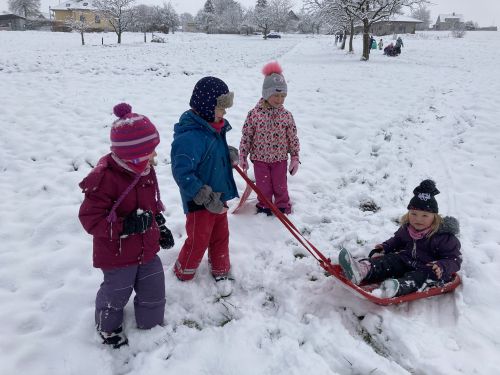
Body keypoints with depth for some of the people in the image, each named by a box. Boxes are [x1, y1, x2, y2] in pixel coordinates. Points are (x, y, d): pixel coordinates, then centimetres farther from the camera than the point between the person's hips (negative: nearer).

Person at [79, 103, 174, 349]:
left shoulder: (145, 171, -3)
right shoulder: (105, 179, -28)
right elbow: (90, 218, -25)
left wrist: (160, 227, 12)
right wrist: (125, 226, -31)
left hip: (147, 250, 7)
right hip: (118, 255, -6)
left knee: (153, 291, 18)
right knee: (116, 293, 15)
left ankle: (152, 324, 44)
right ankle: (108, 328, 44)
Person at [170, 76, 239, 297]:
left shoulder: (215, 128, 1)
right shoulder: (189, 136, -29)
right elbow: (182, 173, -31)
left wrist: (231, 154, 2)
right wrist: (208, 199, -28)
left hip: (218, 197, 8)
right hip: (199, 202, -8)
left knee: (221, 236, 21)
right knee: (198, 241, 10)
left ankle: (221, 272, 42)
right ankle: (182, 274, 35)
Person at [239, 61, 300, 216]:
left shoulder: (286, 115, -7)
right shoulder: (254, 114, -12)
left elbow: (293, 138, 0)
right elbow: (246, 136, -6)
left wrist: (295, 158, 0)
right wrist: (243, 157, -4)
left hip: (280, 159, 1)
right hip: (260, 158, -1)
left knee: (280, 186, 14)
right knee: (263, 187, 12)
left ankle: (283, 207, 35)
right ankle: (264, 207, 33)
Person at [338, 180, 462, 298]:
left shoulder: (444, 236, -12)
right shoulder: (406, 228, 5)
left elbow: (454, 259, -9)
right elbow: (397, 241, 24)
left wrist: (442, 268, -29)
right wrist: (383, 248, 7)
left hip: (428, 269, -5)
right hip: (406, 261, 6)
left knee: (417, 277, -36)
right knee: (388, 260, -18)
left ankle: (397, 287, -68)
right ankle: (362, 270, -46)